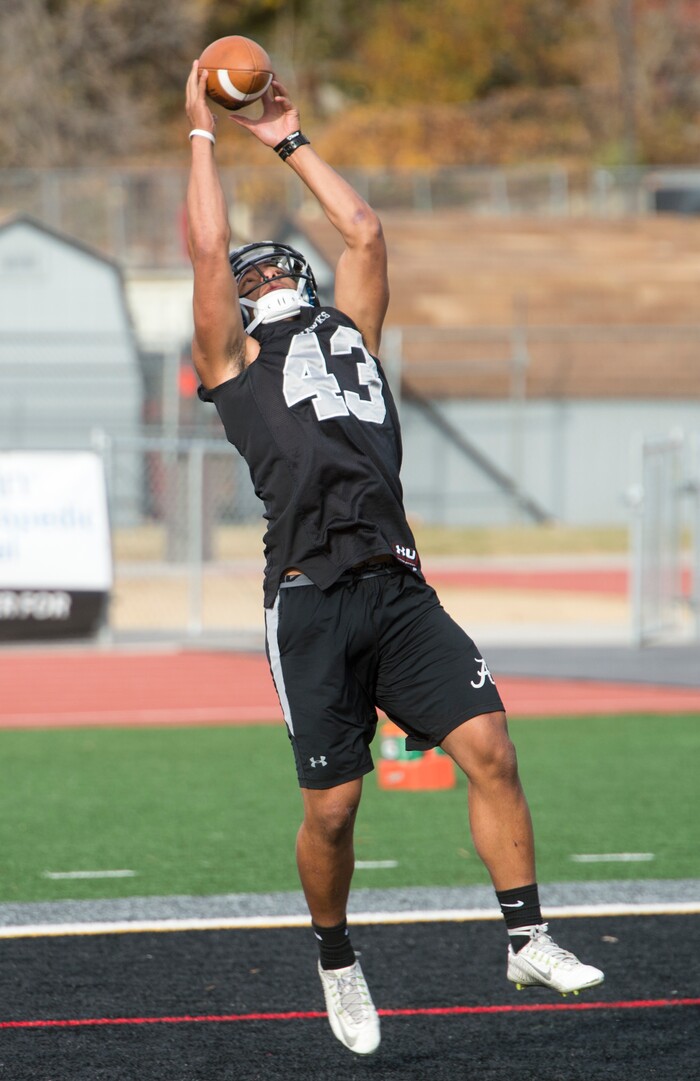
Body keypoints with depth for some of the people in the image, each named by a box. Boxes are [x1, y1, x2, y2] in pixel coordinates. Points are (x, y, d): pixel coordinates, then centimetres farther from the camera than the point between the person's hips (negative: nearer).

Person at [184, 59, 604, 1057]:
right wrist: (203, 130, 15)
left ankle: (529, 939, -8)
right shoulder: (235, 361, 13)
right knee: (332, 807, -3)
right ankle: (337, 962, 19)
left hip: (400, 591, 4)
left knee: (489, 745, -12)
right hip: (313, 600, -4)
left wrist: (292, 145, 33)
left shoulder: (350, 337, 26)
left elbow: (365, 233, 27)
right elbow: (208, 247, 6)